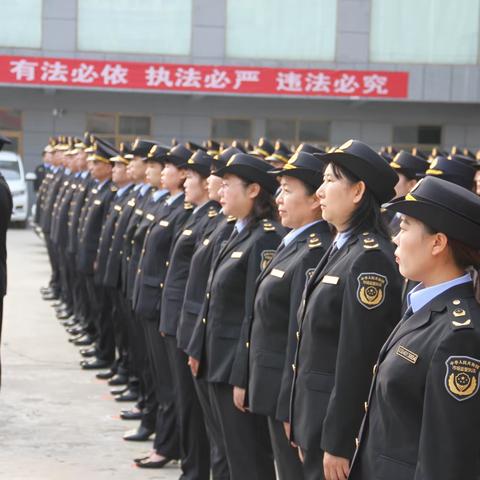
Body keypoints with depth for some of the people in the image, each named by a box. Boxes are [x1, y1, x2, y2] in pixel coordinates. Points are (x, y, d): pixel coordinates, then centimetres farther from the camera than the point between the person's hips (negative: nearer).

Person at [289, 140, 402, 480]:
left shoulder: (370, 259, -18)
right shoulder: (342, 249, 10)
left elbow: (358, 361, -21)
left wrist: (337, 444, -20)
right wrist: (307, 431, 16)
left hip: (342, 423, -9)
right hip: (318, 416, 9)